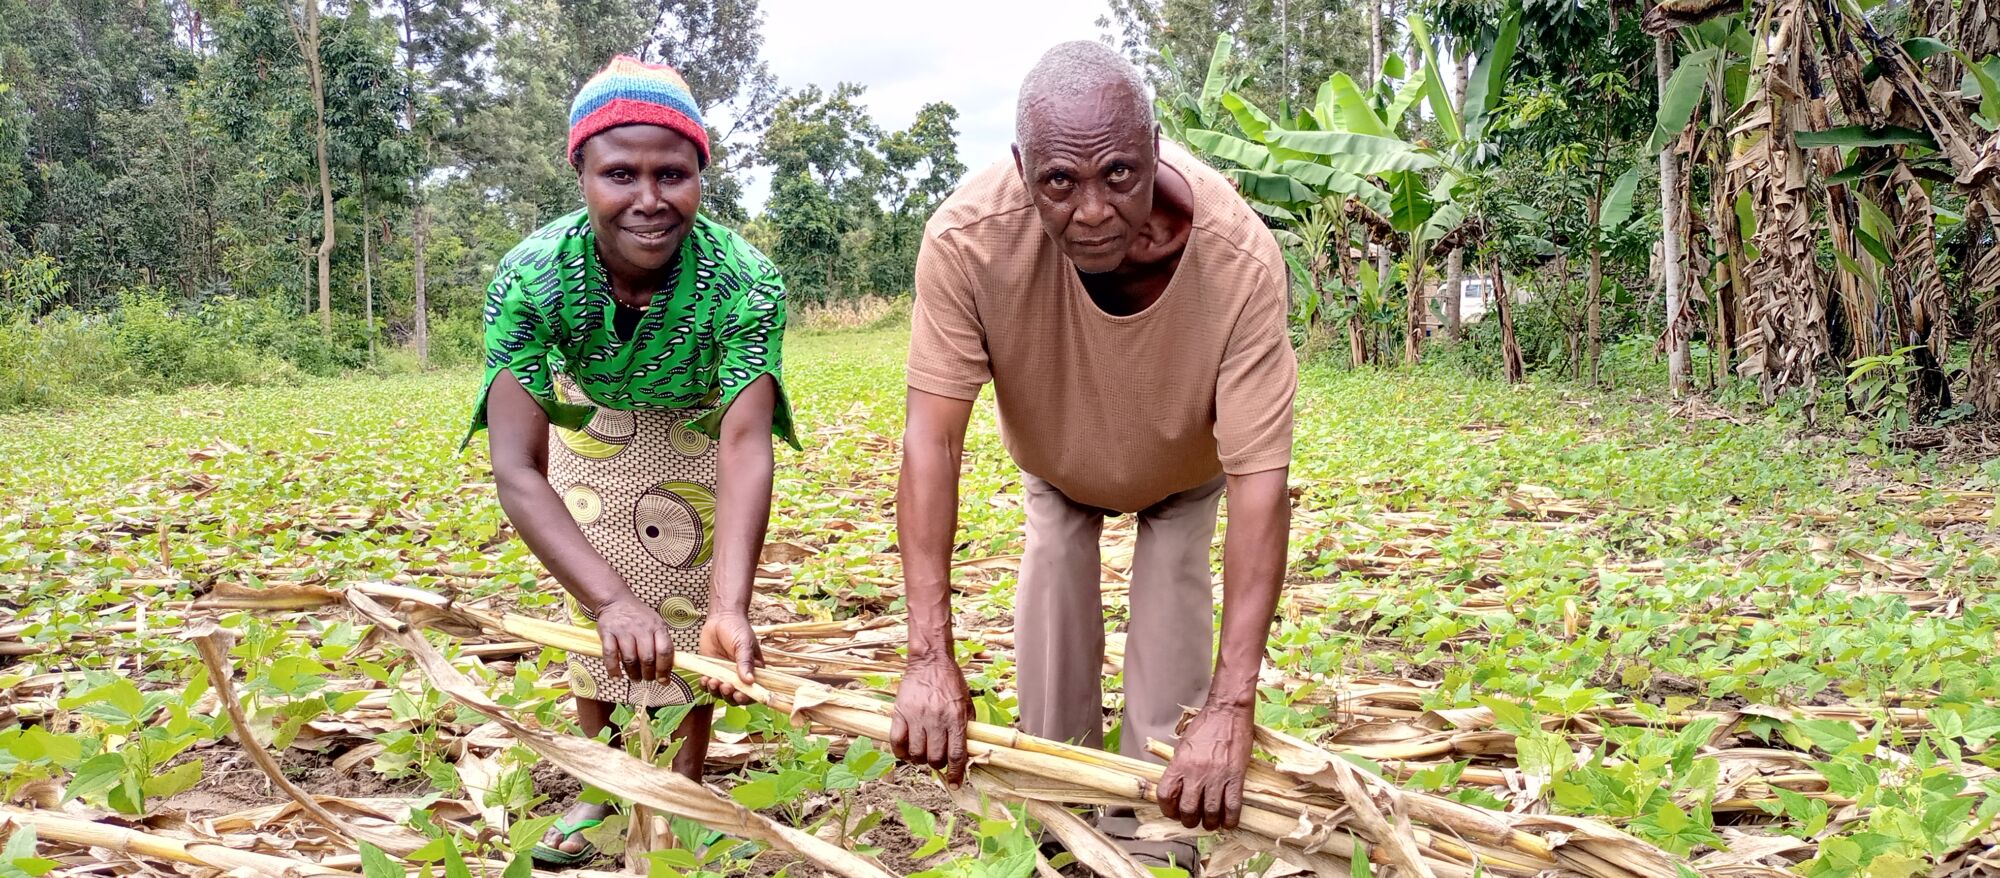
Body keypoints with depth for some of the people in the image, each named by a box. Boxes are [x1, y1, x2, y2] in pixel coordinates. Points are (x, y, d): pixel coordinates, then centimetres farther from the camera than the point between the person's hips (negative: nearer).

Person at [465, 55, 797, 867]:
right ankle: (597, 791, 24)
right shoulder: (529, 279, -37)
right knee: (591, 607, 5)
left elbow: (746, 445, -45)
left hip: (697, 426, -1)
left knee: (690, 598, -1)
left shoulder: (744, 281, -39)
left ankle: (685, 787, 19)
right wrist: (612, 599, -55)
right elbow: (516, 469, -41)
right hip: (590, 421, 1)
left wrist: (730, 608, -59)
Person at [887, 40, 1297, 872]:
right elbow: (933, 436, -38)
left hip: (1184, 466, -1)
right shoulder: (967, 238, -42)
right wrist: (930, 655, -42)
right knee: (1052, 583, -1)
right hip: (1055, 457, 1)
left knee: (1173, 606, -8)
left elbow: (1260, 481, -42)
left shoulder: (1241, 261, -44)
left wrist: (1231, 707, -47)